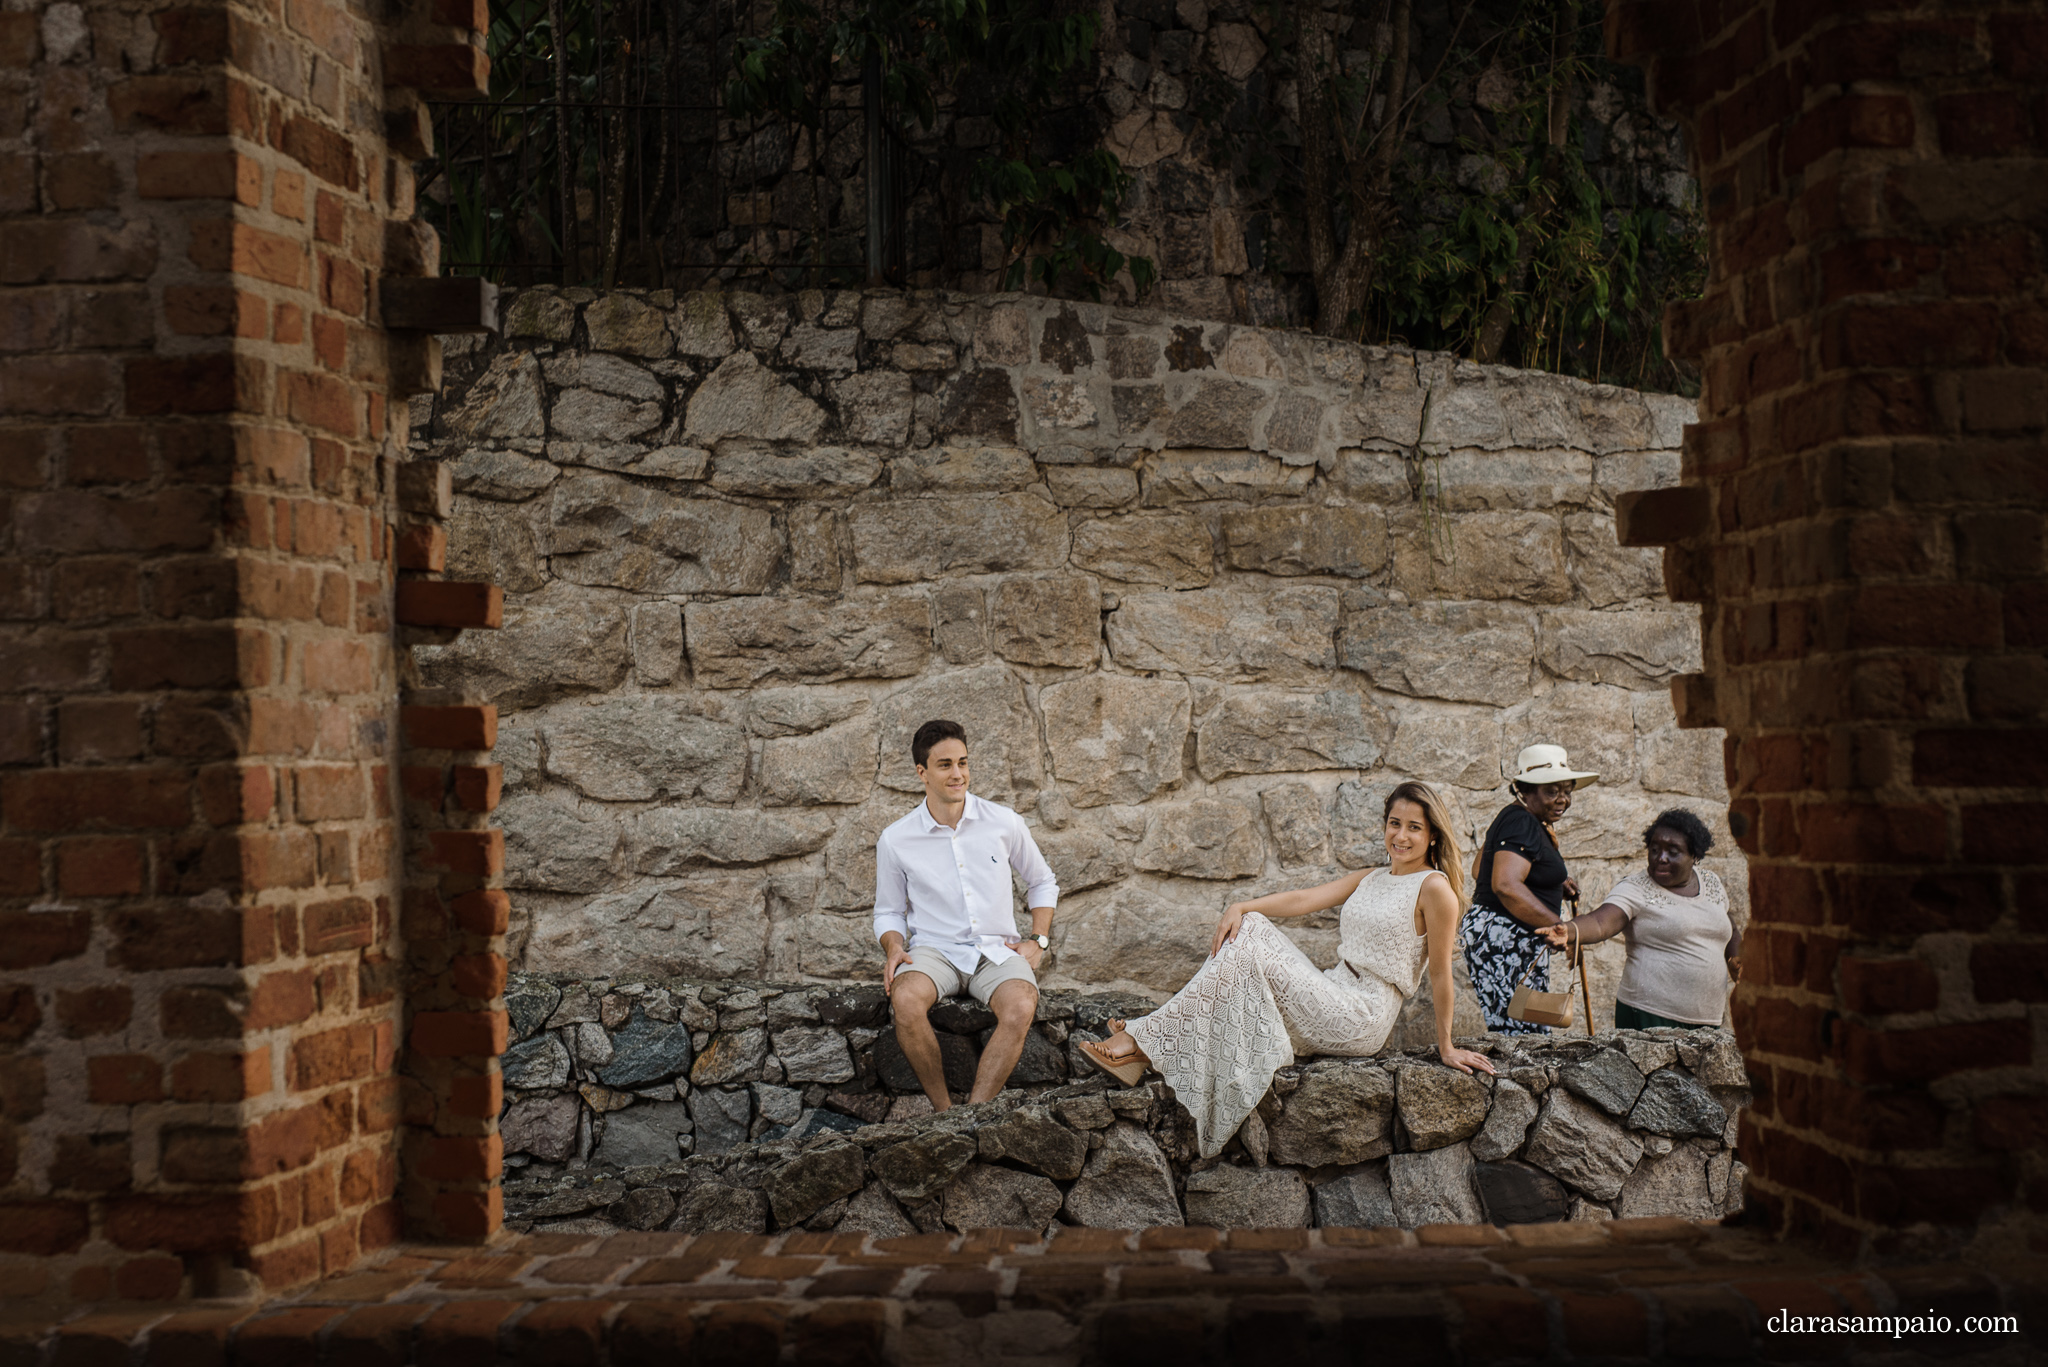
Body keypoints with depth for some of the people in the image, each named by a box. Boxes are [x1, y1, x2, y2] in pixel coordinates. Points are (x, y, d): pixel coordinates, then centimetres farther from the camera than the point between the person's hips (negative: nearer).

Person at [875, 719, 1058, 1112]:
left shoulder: (1004, 823, 3)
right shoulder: (896, 840, 2)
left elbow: (1042, 883, 19)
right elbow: (889, 912, 14)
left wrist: (1039, 940, 6)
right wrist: (894, 948, -7)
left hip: (997, 951, 0)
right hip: (933, 950, 0)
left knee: (1021, 1006, -34)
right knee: (906, 999, -36)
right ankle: (943, 1110, -22)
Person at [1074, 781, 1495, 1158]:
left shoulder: (1434, 888, -8)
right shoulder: (1369, 879, 17)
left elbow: (1440, 973, -7)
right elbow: (1303, 899, 7)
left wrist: (1446, 1046, -4)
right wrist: (1240, 907, -8)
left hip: (1362, 1019, -8)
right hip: (1334, 996, 8)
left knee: (1246, 955, -18)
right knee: (1248, 928, -5)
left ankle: (1141, 1046, -18)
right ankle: (1155, 1040, -14)